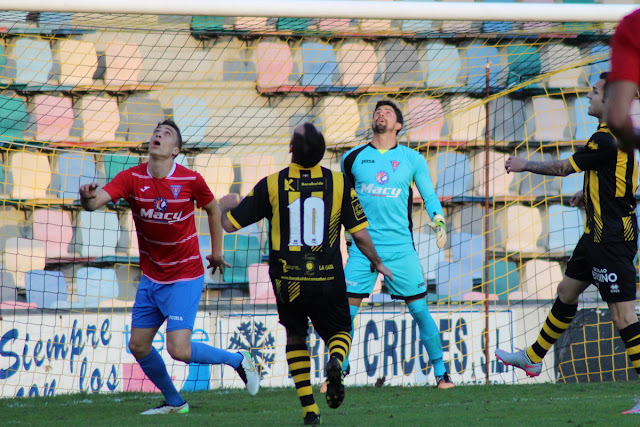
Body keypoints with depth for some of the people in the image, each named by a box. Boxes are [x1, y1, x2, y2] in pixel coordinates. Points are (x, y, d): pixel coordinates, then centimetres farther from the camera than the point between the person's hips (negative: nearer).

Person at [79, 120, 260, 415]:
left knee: (179, 350, -15)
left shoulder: (190, 180, -14)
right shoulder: (132, 178, -9)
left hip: (185, 278, -4)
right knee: (138, 346, 7)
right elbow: (98, 200, -24)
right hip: (151, 277, 4)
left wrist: (217, 251, 13)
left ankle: (238, 360, 11)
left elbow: (212, 209, 6)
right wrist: (88, 199, -48)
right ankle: (174, 402, 28)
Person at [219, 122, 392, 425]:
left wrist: (225, 205, 24)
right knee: (339, 332, 20)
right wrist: (377, 263, 17)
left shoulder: (271, 185, -6)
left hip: (287, 282, 0)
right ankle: (335, 361, -16)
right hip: (327, 281, 0)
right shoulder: (338, 183, -5)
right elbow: (360, 234, -2)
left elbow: (229, 224, 0)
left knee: (295, 337, 21)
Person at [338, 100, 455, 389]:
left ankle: (441, 373, 11)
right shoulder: (353, 158, 7)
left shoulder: (412, 159, 5)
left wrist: (439, 223, -5)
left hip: (401, 247, 0)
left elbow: (429, 196, 12)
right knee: (346, 309, -7)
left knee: (419, 309, 1)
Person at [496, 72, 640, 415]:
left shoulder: (605, 140, -21)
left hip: (612, 238, -11)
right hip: (599, 233, 11)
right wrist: (588, 193, 21)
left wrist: (526, 165, 5)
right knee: (566, 291, 22)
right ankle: (533, 358, 37)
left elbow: (564, 168, -10)